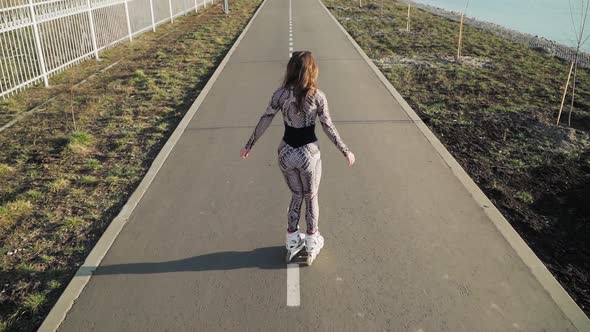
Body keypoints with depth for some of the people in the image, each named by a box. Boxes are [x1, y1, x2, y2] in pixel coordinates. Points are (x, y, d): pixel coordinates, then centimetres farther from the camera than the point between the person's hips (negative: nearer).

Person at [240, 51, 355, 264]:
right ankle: (312, 241, 33)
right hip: (308, 152, -2)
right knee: (311, 197, 19)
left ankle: (292, 240, 34)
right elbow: (329, 128, -8)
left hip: (286, 152, 3)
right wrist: (345, 151, 4)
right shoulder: (317, 96, -14)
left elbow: (264, 121, -2)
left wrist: (249, 145, 11)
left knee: (296, 196, 24)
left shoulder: (281, 94, -7)